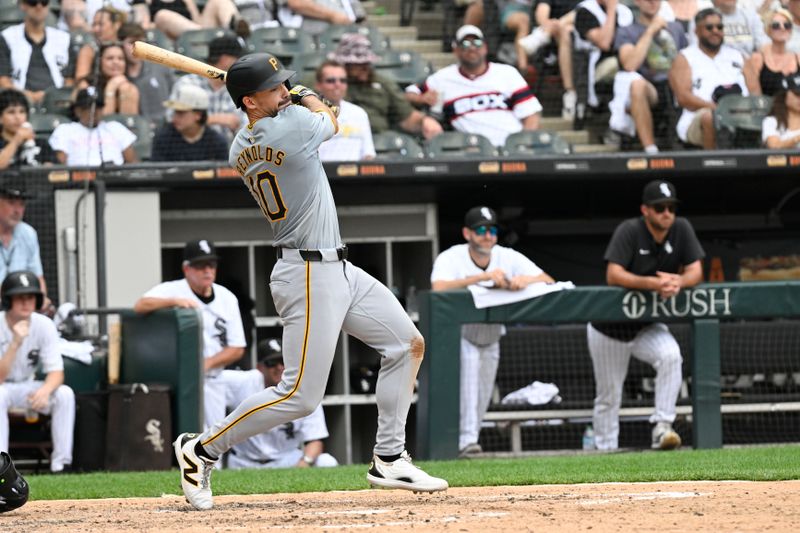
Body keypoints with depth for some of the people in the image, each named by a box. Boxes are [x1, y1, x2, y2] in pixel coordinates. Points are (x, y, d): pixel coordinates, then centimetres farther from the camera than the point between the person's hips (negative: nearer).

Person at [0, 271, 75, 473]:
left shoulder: (44, 325, -11)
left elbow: (56, 372, -13)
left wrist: (45, 390, -37)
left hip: (26, 387, 4)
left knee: (65, 394, -22)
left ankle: (61, 465, -20)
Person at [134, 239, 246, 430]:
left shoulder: (227, 298, 7)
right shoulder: (172, 290, -6)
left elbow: (237, 349, 5)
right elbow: (140, 306, -24)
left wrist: (207, 363, -12)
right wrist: (175, 301, -38)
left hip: (213, 383, 6)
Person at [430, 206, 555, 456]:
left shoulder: (508, 258, -8)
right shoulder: (450, 259, -20)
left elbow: (549, 281, -16)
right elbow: (439, 289, -41)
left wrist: (524, 280, -38)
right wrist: (483, 277, -47)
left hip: (490, 338, 5)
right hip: (456, 334, -5)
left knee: (481, 398, 4)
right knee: (467, 360, -32)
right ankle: (466, 439, -35)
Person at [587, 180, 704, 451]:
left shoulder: (681, 229, -8)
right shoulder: (629, 231, -21)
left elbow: (695, 271, -10)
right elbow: (613, 275, -31)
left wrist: (678, 282, -33)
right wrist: (653, 283, -43)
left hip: (647, 327, 3)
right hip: (610, 328, -3)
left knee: (671, 355, -28)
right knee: (608, 396, 3)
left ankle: (661, 427, -25)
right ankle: (605, 451, 18)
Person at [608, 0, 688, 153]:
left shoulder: (675, 28, 24)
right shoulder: (627, 32, 9)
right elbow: (630, 65, -10)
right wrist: (650, 32, -6)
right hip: (649, 90, -4)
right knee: (637, 83, -40)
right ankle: (650, 150, -42)